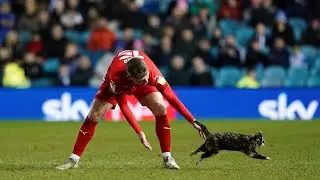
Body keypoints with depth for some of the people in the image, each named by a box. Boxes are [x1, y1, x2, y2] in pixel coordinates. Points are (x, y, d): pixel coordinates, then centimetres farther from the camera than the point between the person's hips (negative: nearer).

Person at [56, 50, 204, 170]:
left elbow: (172, 98, -32)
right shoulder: (116, 77, -43)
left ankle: (167, 158, -14)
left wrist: (193, 122, -31)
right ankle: (74, 159, -2)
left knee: (160, 109, -22)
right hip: (117, 84, -1)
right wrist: (139, 133, -30)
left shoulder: (153, 74, -41)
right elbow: (123, 106, -29)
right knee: (94, 115, -12)